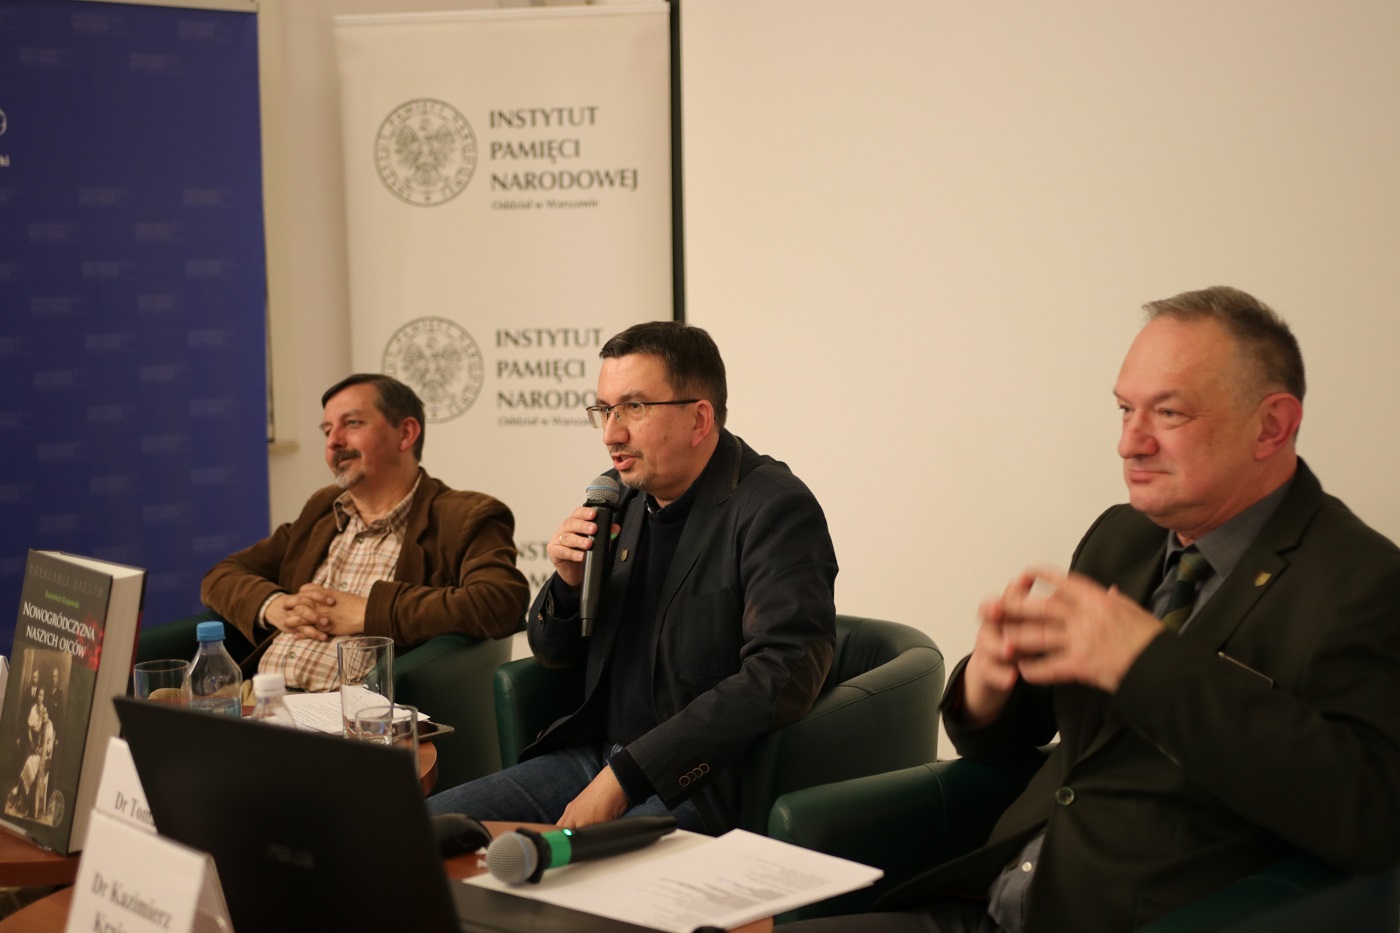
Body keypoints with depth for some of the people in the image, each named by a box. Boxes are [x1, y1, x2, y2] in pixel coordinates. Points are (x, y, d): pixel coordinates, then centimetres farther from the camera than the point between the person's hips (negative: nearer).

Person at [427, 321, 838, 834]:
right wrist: (569, 582, -4)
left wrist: (625, 776, -26)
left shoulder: (774, 509, -13)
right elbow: (551, 652, 21)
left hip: (702, 785, -7)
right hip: (593, 753, 8)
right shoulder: (618, 497, 9)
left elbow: (782, 675, -26)